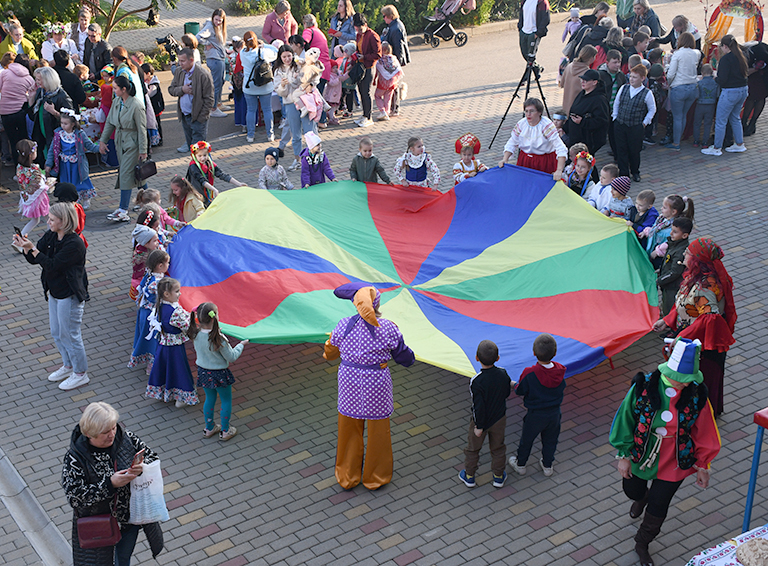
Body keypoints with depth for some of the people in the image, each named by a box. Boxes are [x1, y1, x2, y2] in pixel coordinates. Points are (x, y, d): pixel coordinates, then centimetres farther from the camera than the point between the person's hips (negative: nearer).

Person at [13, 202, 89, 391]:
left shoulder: (74, 244, -25)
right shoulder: (50, 236, 1)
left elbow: (52, 265, -26)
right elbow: (34, 260, 5)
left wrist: (32, 248, -27)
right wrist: (25, 247, -14)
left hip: (70, 296, -9)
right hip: (54, 293, 9)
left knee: (69, 335, 3)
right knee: (57, 333, 21)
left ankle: (80, 374, 19)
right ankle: (68, 366, 41)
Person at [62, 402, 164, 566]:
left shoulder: (125, 437, -13)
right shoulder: (74, 458, -24)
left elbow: (152, 456, -1)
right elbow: (75, 497, -28)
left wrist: (142, 467, -25)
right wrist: (110, 484, -35)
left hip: (130, 518, 4)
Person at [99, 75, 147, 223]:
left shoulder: (136, 106, -19)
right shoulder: (116, 102, 3)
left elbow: (142, 130, -15)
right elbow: (109, 122, 13)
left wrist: (143, 151, -13)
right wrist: (102, 141, 12)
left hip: (132, 143, -8)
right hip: (120, 141, 8)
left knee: (126, 174, -9)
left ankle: (123, 210, -6)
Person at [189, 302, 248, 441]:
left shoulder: (196, 334, -14)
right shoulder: (219, 339, -31)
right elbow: (232, 357, -19)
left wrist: (215, 331, 11)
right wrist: (241, 345, -5)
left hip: (203, 371, 5)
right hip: (219, 374, -5)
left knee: (210, 399, 26)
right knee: (226, 400, 17)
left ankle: (209, 428, 40)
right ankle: (225, 431, 30)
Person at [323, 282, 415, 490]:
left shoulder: (344, 325, -11)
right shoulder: (387, 328, -16)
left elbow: (330, 353, 5)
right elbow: (403, 356, -4)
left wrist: (327, 352, 26)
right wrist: (410, 358, 18)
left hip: (349, 383, 2)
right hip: (376, 385, -2)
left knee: (349, 428, 19)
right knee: (377, 429, 17)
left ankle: (347, 475, 35)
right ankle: (375, 476, 34)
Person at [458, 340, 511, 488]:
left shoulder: (476, 381, -33)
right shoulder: (503, 374, -18)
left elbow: (478, 406, -26)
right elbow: (507, 393, 0)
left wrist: (479, 426, -14)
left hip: (482, 420, -4)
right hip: (499, 419, 4)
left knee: (473, 448, 20)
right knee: (498, 448, 24)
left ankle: (469, 476, 38)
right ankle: (498, 476, 39)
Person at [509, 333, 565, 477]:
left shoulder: (529, 373, -30)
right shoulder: (560, 371, -17)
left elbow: (520, 391, -16)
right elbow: (561, 388, 1)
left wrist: (515, 385, 7)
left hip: (535, 415, -3)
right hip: (554, 412, 3)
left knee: (527, 439, 20)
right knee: (550, 440, 25)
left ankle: (520, 464, 40)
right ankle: (548, 465, 43)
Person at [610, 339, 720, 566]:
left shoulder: (696, 395, -19)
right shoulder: (643, 387, -22)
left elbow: (703, 432, -4)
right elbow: (625, 419, -9)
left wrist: (702, 465, 4)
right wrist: (623, 455, -4)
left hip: (674, 462, 0)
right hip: (641, 455, 0)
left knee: (657, 508, 9)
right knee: (632, 490, 24)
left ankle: (642, 545, 38)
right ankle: (641, 498, 65)